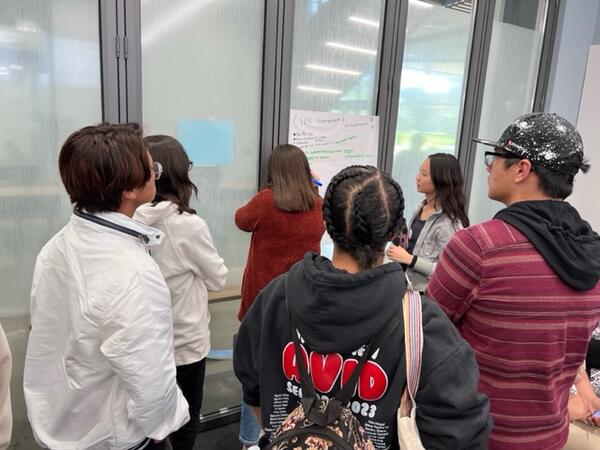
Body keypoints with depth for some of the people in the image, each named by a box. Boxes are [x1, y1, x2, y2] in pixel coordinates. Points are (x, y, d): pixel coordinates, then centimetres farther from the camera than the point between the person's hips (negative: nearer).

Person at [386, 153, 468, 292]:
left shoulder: (448, 222, -22)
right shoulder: (422, 207, 2)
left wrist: (409, 259, -24)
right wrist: (400, 248, 1)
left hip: (427, 293, -7)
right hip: (409, 285, 7)